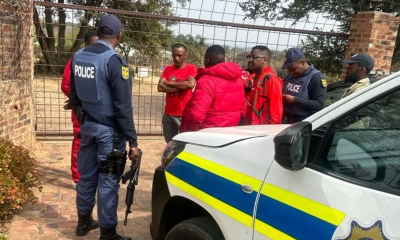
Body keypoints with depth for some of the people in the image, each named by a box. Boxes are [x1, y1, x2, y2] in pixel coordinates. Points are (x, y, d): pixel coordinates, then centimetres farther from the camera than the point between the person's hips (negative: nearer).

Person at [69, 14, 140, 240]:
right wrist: (132, 140, -15)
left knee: (87, 175, 18)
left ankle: (84, 221, 35)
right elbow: (123, 106, -20)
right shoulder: (114, 61, -18)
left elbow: (74, 96, 13)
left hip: (87, 126, 7)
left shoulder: (78, 57, 4)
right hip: (109, 130, -7)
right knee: (108, 181, 2)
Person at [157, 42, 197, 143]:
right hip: (168, 114, 4)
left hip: (185, 114, -4)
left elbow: (191, 84, -21)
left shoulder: (191, 68, -3)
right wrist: (182, 86, -12)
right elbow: (160, 87, -4)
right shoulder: (168, 69, 8)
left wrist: (170, 83, -10)